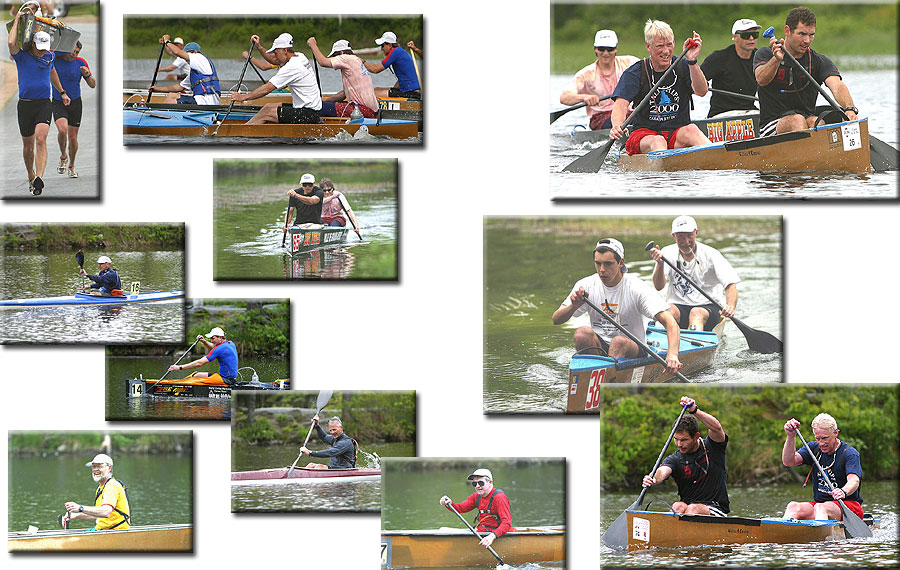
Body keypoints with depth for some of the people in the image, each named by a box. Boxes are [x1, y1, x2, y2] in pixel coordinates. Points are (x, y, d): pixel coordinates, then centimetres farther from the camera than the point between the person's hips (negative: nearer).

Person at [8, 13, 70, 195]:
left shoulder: (49, 56, 8)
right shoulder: (21, 56, -3)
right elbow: (11, 43, -25)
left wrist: (62, 92, 40)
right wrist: (17, 19, -14)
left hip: (44, 105, 1)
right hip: (25, 105, -1)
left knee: (40, 139, -20)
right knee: (28, 145, 9)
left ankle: (39, 179, -35)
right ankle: (31, 177, 32)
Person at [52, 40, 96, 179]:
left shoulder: (80, 62, -3)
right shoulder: (55, 58, -5)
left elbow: (93, 85, 0)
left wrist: (87, 75, -20)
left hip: (75, 103, 1)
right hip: (58, 103, -1)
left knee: (72, 137, 5)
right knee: (62, 130, -23)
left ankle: (71, 166, 26)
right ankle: (63, 156, 4)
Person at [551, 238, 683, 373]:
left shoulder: (638, 288, -13)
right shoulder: (586, 285, -2)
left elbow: (670, 322, -22)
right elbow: (556, 320, -4)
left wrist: (672, 354, -40)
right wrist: (574, 306, -27)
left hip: (631, 348, -3)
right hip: (598, 346, 3)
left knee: (619, 342, -36)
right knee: (582, 332, -28)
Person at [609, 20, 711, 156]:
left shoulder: (682, 67, 5)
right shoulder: (634, 73, 0)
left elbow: (702, 92, -11)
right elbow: (621, 103, -13)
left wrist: (692, 62, -28)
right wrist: (617, 126, -36)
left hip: (678, 134, 1)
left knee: (691, 130, -31)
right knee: (657, 142, -34)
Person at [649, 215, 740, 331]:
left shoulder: (711, 255, -4)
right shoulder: (668, 253, 3)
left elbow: (730, 285, -12)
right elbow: (658, 287, -7)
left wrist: (730, 307, -33)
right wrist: (660, 264, -27)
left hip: (706, 307, -2)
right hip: (677, 306, 2)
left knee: (696, 313, -35)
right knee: (668, 310, -31)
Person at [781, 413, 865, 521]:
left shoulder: (849, 453, -8)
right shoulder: (813, 448, 10)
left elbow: (854, 481, -25)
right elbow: (788, 462, -3)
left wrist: (843, 492, -47)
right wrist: (790, 436, -17)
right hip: (819, 502, 5)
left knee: (820, 508, -38)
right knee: (793, 507, -25)